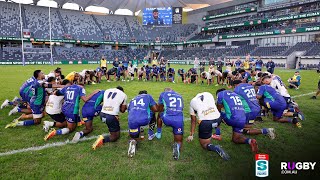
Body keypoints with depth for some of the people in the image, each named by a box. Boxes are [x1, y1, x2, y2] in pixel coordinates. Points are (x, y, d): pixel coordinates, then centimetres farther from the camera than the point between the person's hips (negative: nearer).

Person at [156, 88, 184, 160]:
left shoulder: (163, 94, 18)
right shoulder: (179, 96, 26)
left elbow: (159, 109, 27)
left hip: (167, 119, -1)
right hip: (179, 120, 2)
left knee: (160, 114, 34)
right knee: (179, 140, 17)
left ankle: (158, 133, 43)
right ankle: (177, 146, -16)